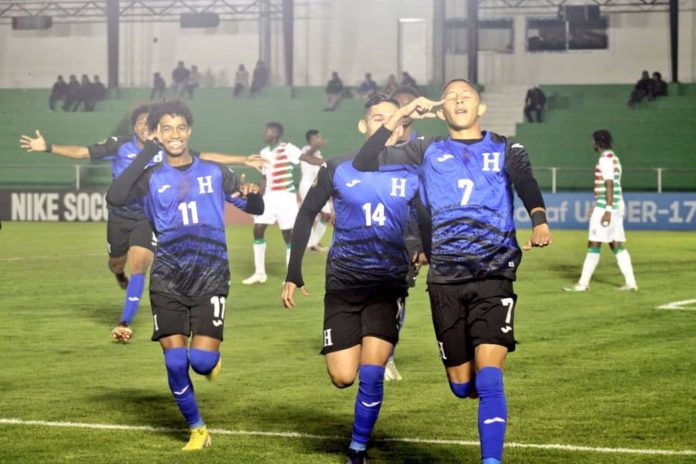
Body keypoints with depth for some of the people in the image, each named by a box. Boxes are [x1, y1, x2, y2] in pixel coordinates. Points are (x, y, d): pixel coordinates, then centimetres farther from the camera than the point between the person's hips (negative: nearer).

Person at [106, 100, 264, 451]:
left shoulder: (214, 172, 9)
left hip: (210, 276, 0)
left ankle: (211, 360, 26)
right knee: (175, 363, -2)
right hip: (168, 280, 0)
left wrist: (252, 195, -11)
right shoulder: (151, 178, 5)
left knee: (202, 360, -13)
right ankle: (197, 430, 18)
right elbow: (115, 198, -15)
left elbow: (255, 209, 14)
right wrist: (145, 155, -14)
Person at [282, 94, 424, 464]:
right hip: (344, 283, 0)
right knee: (343, 376, -7)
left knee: (371, 373, -11)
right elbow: (306, 215, 7)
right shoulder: (338, 169, -1)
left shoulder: (411, 173, -1)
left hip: (388, 284, 0)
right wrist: (293, 275, 6)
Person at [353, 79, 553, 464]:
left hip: (494, 276, -2)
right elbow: (364, 163, 8)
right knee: (462, 385, 6)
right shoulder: (428, 152, 13)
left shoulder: (506, 152, 9)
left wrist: (539, 223, -34)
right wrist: (398, 117, 1)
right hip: (445, 279, 2)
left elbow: (528, 187, -13)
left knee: (488, 379, -16)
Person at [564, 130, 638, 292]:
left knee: (594, 244, -6)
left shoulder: (605, 159, -13)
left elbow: (610, 185, -20)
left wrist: (607, 210, -24)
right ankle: (630, 282, 3)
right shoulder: (613, 158, 17)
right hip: (617, 206, 10)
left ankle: (583, 283, -4)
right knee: (617, 245, 8)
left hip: (606, 206, -10)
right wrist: (597, 206, 28)